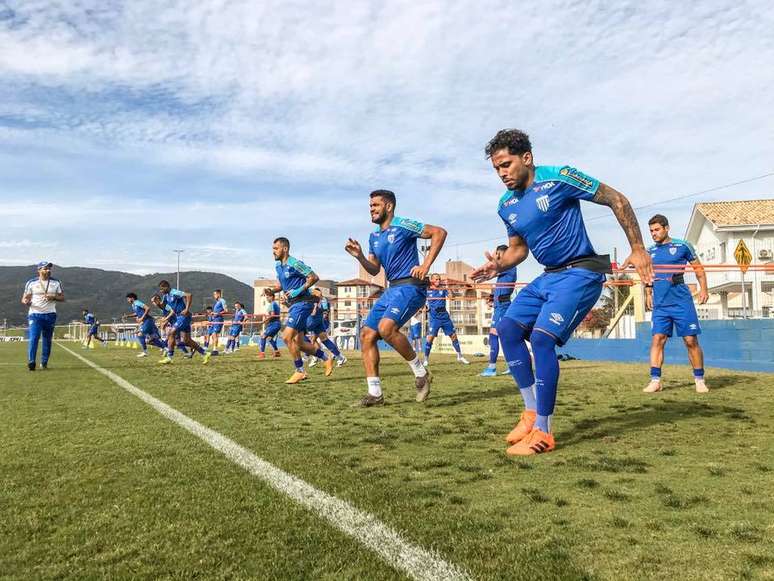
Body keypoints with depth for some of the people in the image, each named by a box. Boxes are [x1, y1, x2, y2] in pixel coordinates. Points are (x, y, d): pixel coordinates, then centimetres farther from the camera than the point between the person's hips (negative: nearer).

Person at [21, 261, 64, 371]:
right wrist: (26, 301, -20)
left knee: (48, 340, 7)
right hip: (35, 314, -2)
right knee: (34, 338, -14)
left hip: (50, 314, 2)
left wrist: (53, 297, -12)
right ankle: (31, 362, -11)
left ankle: (44, 362, 18)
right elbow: (25, 298, 4)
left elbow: (62, 297, 8)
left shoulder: (56, 282, 7)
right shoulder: (31, 283, 2)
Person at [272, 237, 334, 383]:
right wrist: (271, 290, 5)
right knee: (299, 342, 10)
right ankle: (326, 359, 25)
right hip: (293, 305, 10)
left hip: (302, 304, -10)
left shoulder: (294, 264, -14)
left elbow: (314, 277, -17)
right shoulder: (278, 265, 13)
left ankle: (300, 371, -4)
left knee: (287, 337, -16)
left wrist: (299, 290, -20)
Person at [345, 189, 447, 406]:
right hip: (392, 288, 9)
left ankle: (421, 373, -9)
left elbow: (439, 232, -10)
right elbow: (374, 270, 19)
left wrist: (426, 265, -15)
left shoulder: (403, 225, -7)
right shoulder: (374, 237, 17)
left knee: (386, 327, -29)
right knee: (367, 334, -2)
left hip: (411, 285, -8)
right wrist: (359, 256, 0)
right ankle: (374, 393, 3)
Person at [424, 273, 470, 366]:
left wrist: (450, 290, -27)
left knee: (454, 336, 6)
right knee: (430, 337, -13)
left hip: (445, 317, 3)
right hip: (434, 318, -3)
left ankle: (460, 357, 20)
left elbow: (452, 296, -9)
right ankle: (426, 359, -1)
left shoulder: (443, 289, 5)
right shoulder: (427, 291, 1)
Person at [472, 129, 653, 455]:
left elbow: (617, 201, -8)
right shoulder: (506, 205, 7)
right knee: (507, 329, -4)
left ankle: (542, 433, -11)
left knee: (542, 338, -21)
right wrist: (498, 266, -3)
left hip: (581, 273, -8)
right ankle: (531, 411, 5)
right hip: (548, 277, 8)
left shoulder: (559, 178, -13)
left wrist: (638, 249, -11)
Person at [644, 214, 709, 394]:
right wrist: (648, 293, 14)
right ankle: (655, 380, -2)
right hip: (660, 305, 3)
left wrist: (703, 289, -4)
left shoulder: (682, 246, 0)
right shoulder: (650, 251, 10)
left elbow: (698, 268, 5)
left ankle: (699, 380, 13)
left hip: (682, 303, -3)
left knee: (691, 340, 0)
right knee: (657, 339, -4)